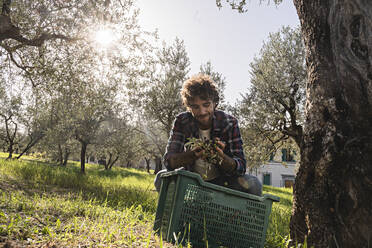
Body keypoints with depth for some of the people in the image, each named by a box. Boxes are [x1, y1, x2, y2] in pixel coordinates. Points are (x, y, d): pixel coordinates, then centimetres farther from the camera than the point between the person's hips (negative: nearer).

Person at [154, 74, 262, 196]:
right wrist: (193, 155, -40)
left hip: (221, 181, 0)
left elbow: (241, 167, -19)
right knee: (161, 178, -26)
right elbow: (168, 161, -20)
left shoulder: (229, 123, -15)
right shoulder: (182, 121, -14)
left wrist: (221, 157, -41)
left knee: (253, 184, -26)